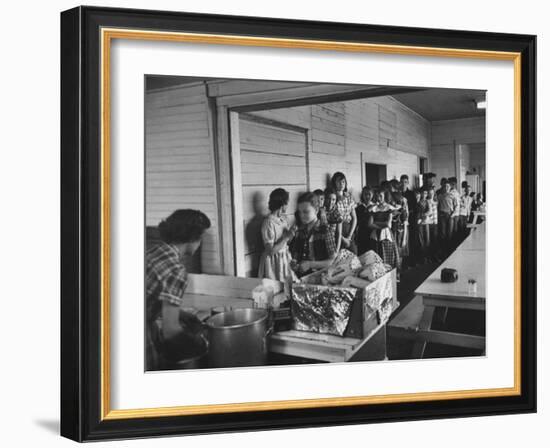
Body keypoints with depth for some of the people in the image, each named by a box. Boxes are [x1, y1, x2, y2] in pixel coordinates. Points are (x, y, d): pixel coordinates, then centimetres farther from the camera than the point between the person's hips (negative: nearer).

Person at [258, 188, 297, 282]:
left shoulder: (283, 219, 3)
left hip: (285, 259, 7)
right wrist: (287, 237, -19)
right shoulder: (268, 223, -20)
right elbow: (270, 250, -20)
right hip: (274, 262, -7)